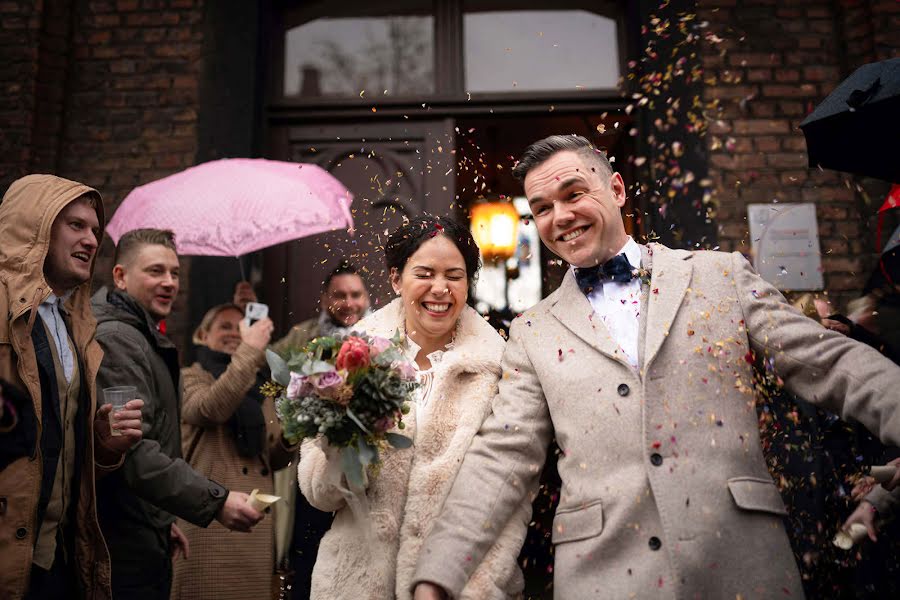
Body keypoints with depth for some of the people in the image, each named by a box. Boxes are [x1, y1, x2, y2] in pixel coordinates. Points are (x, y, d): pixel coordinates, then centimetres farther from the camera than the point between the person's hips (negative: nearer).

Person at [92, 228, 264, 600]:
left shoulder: (147, 338, 16)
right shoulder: (115, 339, -17)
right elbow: (133, 450, -26)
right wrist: (216, 502, -29)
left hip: (148, 535, 10)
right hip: (123, 545, -10)